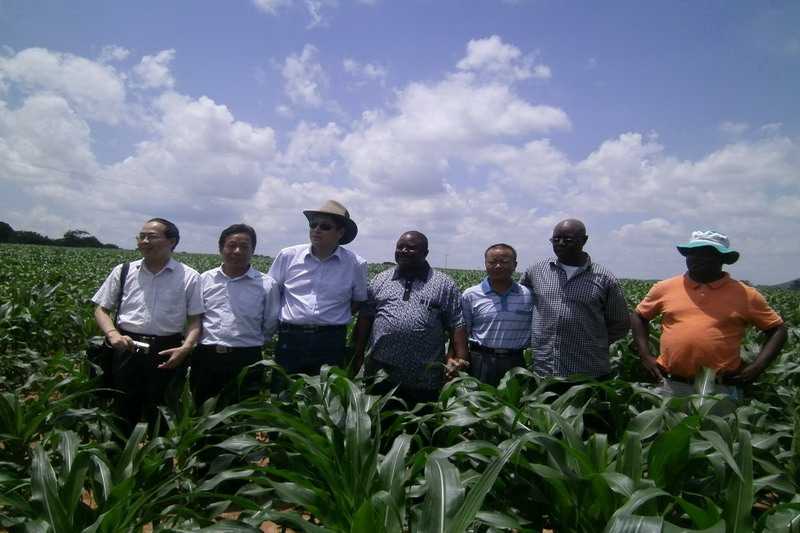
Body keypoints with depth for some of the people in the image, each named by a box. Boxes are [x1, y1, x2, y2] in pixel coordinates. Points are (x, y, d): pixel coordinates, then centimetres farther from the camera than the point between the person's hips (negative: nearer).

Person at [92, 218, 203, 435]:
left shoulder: (189, 277, 0)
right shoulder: (123, 272, 7)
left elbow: (195, 320, 1)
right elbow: (102, 310, 11)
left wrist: (186, 347, -16)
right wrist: (112, 333, -9)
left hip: (167, 354, -2)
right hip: (127, 350, 2)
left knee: (161, 419, 8)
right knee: (124, 416, 14)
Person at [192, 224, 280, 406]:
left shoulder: (267, 284, -1)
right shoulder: (205, 280, 5)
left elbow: (270, 326, 7)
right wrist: (209, 344, 11)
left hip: (246, 361, -2)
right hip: (206, 358, 2)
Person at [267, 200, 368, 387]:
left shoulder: (356, 264, -1)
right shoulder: (288, 256, 2)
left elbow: (359, 301, 11)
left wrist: (334, 319, 3)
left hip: (331, 343, -1)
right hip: (289, 338, 1)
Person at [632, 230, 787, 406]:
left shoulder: (745, 295, 1)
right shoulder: (665, 288, 3)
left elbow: (778, 330, 9)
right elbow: (639, 316, 14)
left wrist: (756, 367, -4)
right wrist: (645, 355, 3)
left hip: (721, 390, -1)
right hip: (671, 387, 1)